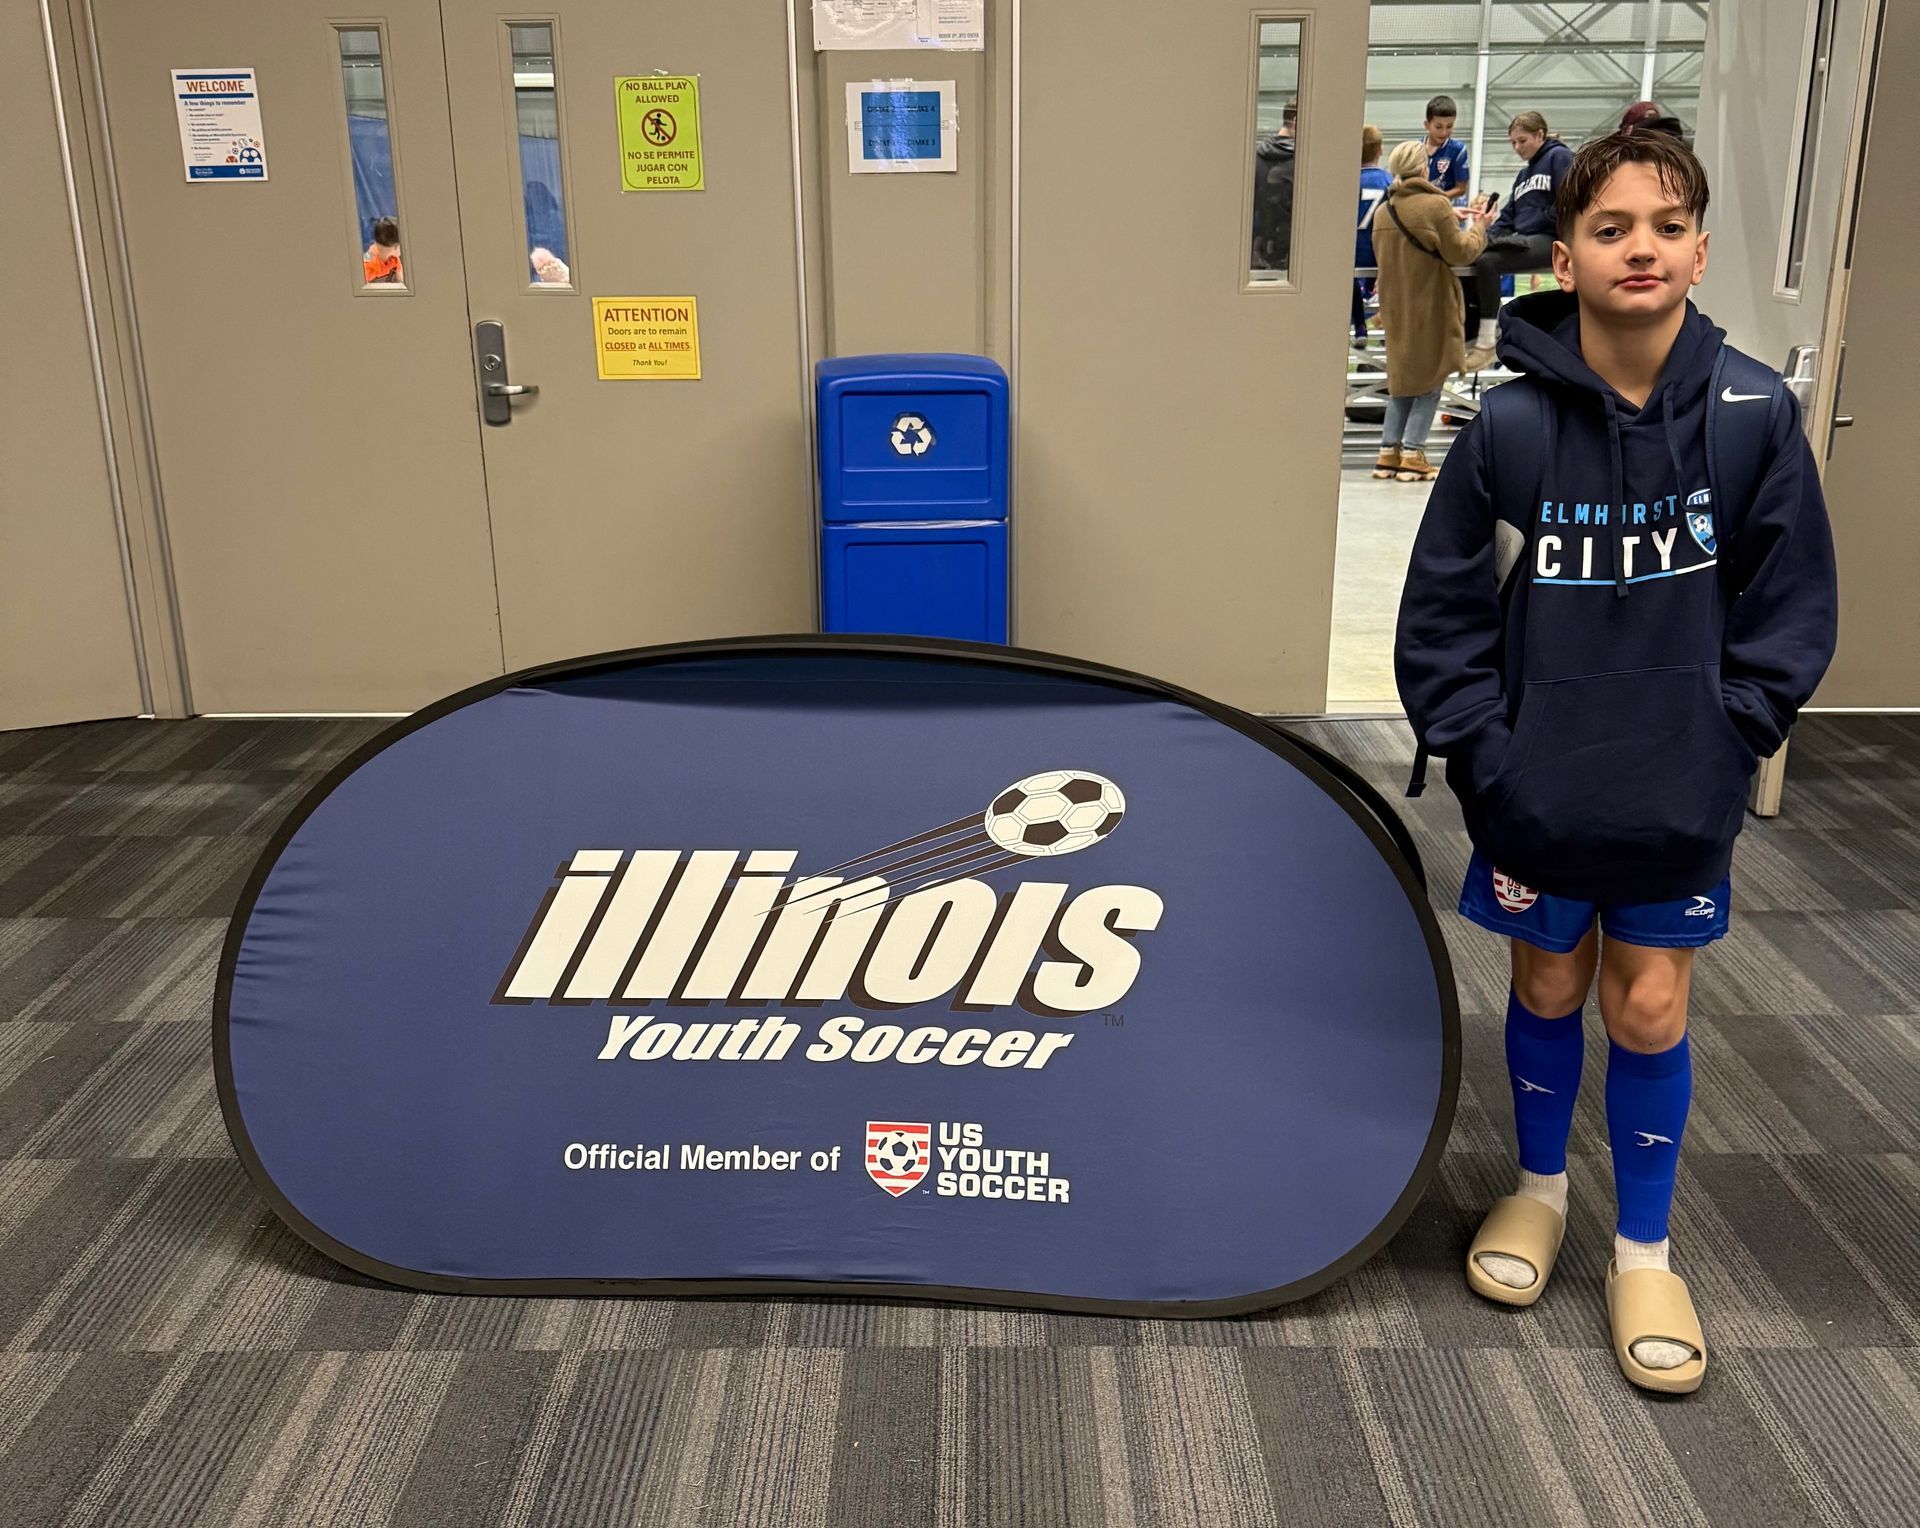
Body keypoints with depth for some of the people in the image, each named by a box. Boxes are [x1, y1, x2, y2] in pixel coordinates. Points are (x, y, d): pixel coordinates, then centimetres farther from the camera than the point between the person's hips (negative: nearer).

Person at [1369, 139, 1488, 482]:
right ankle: (1413, 454, -4)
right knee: (1429, 381, 2)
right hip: (1430, 307, -6)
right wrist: (1478, 227, 4)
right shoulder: (1436, 205, -13)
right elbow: (1460, 252, -12)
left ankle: (1389, 451, 9)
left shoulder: (1383, 210, 5)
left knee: (1401, 378, 14)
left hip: (1395, 306, 6)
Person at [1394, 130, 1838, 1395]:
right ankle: (1540, 1190, 41)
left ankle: (1645, 1253, 29)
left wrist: (1724, 744, -7)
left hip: (1681, 796, 0)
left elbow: (1790, 610, -2)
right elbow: (1444, 611, -6)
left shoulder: (1754, 415, -11)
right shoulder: (1512, 424, -12)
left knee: (1650, 1010, 9)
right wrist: (1486, 754, -9)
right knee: (1549, 988, 16)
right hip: (1541, 784, 0)